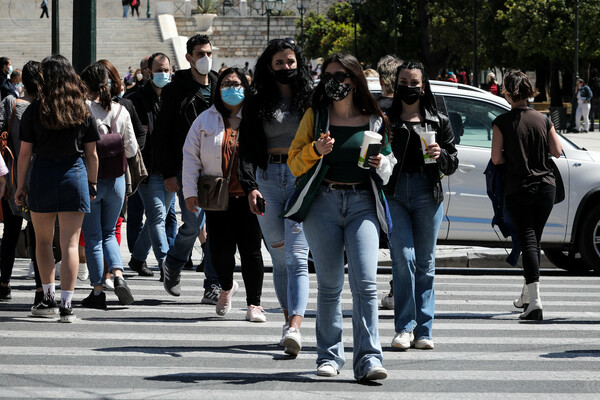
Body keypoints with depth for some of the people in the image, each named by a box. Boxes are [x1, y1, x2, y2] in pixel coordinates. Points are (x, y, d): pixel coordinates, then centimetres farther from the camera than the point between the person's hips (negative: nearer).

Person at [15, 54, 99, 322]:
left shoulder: (34, 111, -5)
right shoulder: (82, 112, 0)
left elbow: (25, 153, -3)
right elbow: (92, 154, 4)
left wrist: (21, 186, 6)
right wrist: (92, 184, 15)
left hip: (43, 175, -1)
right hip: (74, 177, 1)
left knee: (43, 240, 17)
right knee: (70, 243, 0)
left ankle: (48, 298, 18)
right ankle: (66, 305, -5)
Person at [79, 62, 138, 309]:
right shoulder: (120, 111, -1)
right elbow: (132, 149, 3)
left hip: (89, 178, -3)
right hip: (116, 180, 3)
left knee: (92, 236, 7)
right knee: (109, 233, 18)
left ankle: (97, 291, 6)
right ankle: (118, 274, -5)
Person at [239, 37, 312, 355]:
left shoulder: (311, 100, 4)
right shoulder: (256, 105, 9)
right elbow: (246, 150, 5)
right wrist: (250, 186, -8)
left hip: (303, 177, -3)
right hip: (268, 178, 3)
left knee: (297, 257, -13)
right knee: (279, 257, 7)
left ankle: (295, 328, -25)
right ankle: (288, 319, 17)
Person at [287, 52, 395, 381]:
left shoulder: (374, 120, 9)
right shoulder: (315, 116, 7)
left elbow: (388, 164, 20)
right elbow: (294, 163, 5)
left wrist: (382, 165, -3)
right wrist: (315, 150, -14)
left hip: (362, 203, 0)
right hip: (324, 203, 0)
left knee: (365, 282, -12)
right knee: (329, 284, 3)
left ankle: (368, 360, -15)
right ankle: (329, 356, 14)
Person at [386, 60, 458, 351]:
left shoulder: (439, 122, 13)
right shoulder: (386, 120, 11)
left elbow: (453, 164, 13)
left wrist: (440, 155, -7)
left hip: (427, 194, 1)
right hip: (393, 193, -1)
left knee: (425, 262, 2)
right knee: (403, 257, -12)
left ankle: (423, 331, 6)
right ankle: (404, 327, -7)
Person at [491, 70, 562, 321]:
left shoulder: (503, 122, -7)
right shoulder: (543, 120, 2)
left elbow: (496, 158, -8)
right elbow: (557, 151, 6)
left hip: (518, 189, -3)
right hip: (546, 186, 3)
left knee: (527, 241, -7)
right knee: (534, 239, 17)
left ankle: (535, 300, -20)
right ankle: (528, 293, 28)